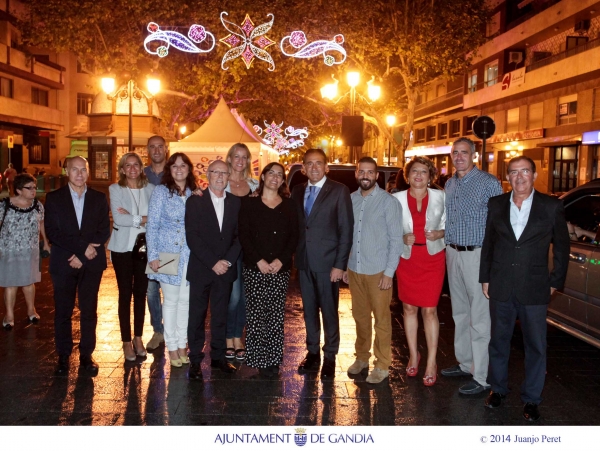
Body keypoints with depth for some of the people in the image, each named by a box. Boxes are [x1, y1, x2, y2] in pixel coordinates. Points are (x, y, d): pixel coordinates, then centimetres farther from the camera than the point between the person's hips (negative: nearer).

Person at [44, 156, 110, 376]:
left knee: (89, 311, 6)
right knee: (62, 312, 6)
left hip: (92, 263, 1)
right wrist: (83, 247, -16)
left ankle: (86, 355, 18)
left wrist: (82, 255, -10)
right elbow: (52, 232, -7)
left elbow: (104, 230, 0)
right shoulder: (54, 198, 2)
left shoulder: (99, 198, 6)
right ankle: (63, 356, 19)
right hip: (63, 264, -1)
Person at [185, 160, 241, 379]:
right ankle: (195, 359, 12)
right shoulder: (195, 202, -1)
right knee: (197, 315, 3)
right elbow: (192, 237, -8)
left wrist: (228, 260, -9)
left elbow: (239, 235, 5)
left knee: (220, 315, 10)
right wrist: (213, 262, -14)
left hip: (225, 268, 3)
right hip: (201, 269, -2)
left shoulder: (235, 202, 7)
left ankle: (218, 356, 20)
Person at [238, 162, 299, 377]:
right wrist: (259, 261, -12)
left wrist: (281, 260, -9)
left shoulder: (289, 205, 9)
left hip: (281, 269, 1)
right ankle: (259, 359, 9)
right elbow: (244, 235, -2)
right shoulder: (249, 203, 4)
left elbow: (294, 236, 5)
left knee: (276, 315, 2)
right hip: (254, 268, -1)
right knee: (255, 314, -1)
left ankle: (274, 359, 11)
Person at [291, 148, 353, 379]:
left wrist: (340, 264, -13)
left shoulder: (339, 191, -6)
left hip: (327, 262, -4)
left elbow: (346, 229, -9)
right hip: (304, 261, 5)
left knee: (329, 310, 5)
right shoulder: (297, 191, 9)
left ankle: (330, 356, 20)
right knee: (309, 309, 13)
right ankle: (312, 352, 27)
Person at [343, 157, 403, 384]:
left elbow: (396, 239, -9)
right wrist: (344, 265, 7)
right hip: (354, 269, 4)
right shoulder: (350, 199, 5)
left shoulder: (388, 201, -8)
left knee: (381, 318, 5)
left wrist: (389, 272, -12)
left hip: (378, 271, -4)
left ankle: (382, 365, 17)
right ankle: (361, 357, 31)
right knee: (360, 315, 15)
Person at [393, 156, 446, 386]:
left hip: (433, 258, -1)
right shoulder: (397, 199, -1)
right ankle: (413, 355, 26)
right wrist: (402, 238, -15)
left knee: (429, 310, -2)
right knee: (409, 307, 10)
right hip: (406, 258, 1)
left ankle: (431, 362, 9)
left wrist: (439, 233, -14)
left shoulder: (440, 197, -1)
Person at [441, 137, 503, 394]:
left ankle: (482, 377, 4)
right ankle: (465, 363, 30)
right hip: (452, 254, 7)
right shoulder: (449, 184, 13)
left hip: (477, 255, -7)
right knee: (460, 313, 16)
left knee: (480, 317, -4)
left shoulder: (488, 183, -8)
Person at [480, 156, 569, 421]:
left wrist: (556, 281, 0)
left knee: (535, 346, 7)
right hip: (501, 287, 2)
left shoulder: (552, 206, -4)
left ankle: (531, 399, 24)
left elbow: (561, 247, 2)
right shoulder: (496, 205, 3)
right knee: (499, 341, 14)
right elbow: (488, 243, 8)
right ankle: (498, 389, 33)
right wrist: (485, 278, 6)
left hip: (534, 289, -2)